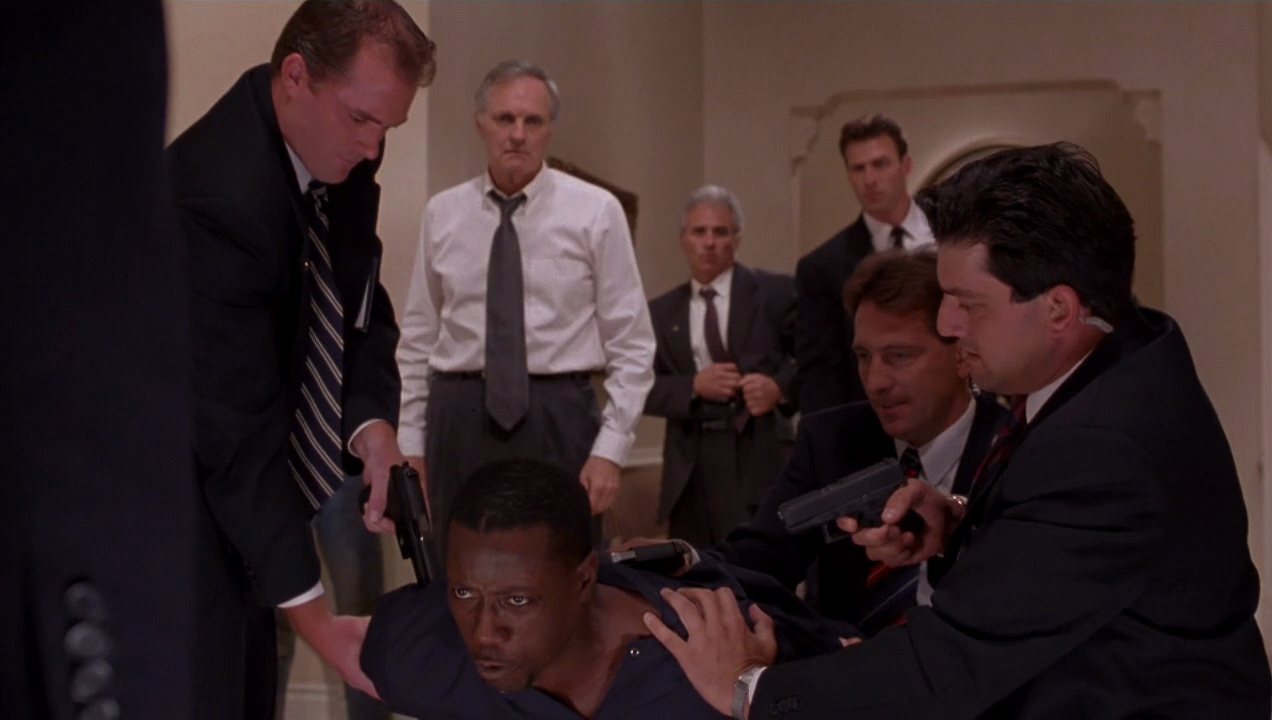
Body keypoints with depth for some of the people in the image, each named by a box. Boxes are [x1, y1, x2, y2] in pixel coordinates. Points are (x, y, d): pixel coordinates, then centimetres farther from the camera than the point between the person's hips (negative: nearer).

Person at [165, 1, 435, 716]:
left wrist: (373, 430, -16)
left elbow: (362, 308, 6)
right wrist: (314, 619, -25)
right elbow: (234, 428, -28)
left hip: (240, 490, 8)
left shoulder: (343, 155, -4)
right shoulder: (214, 189, -29)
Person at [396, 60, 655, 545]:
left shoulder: (595, 211, -1)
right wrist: (411, 444, 7)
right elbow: (417, 341, 11)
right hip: (460, 417, 2)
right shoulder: (442, 213, 6)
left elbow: (632, 344, -2)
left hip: (558, 417, -2)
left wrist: (610, 449, -8)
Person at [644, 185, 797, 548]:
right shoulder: (660, 311, 13)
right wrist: (694, 386, -8)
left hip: (760, 456, -3)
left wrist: (782, 386, -14)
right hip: (691, 464, 3)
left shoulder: (776, 292, 5)